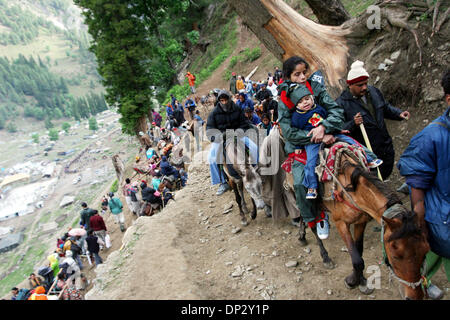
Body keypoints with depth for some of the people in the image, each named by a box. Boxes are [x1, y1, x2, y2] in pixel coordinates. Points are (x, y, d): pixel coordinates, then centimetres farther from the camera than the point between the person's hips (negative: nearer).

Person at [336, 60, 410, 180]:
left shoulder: (373, 91, 2)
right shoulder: (341, 103, -18)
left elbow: (386, 108, 19)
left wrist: (399, 113, 2)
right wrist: (352, 124, -35)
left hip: (386, 148, 7)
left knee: (385, 174, 25)